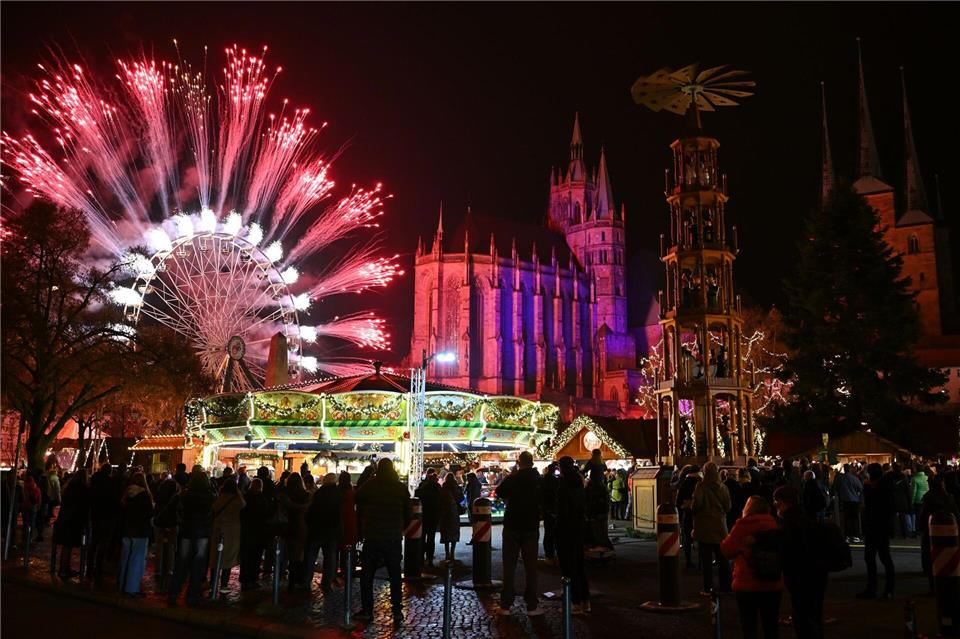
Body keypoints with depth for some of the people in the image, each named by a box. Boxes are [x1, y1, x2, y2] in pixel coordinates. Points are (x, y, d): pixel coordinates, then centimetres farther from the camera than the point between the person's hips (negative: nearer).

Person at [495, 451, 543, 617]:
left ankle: (505, 605, 8)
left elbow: (499, 492, 7)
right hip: (531, 528, 1)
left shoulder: (512, 479, -10)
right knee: (531, 566, 6)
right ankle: (532, 606, 6)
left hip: (511, 527, -1)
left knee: (509, 566, 7)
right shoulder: (538, 480, -6)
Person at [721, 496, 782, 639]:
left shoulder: (742, 526, -14)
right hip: (773, 584, 4)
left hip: (747, 584, -4)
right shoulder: (774, 525, -2)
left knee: (749, 627, 7)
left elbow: (727, 550, -7)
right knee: (771, 627, 13)